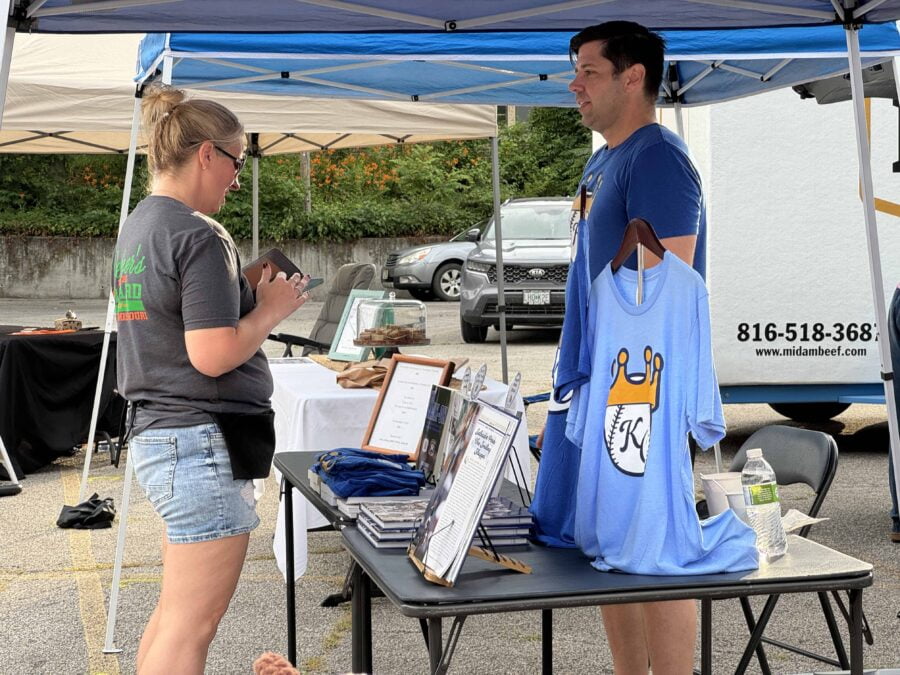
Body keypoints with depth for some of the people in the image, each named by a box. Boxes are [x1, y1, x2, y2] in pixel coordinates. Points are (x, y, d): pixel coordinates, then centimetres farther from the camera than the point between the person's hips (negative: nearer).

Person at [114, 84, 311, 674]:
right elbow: (213, 355, -23)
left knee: (174, 612, 20)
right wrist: (271, 310, -8)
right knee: (191, 626, -1)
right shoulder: (200, 236, -16)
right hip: (203, 446, -10)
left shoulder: (137, 227, 13)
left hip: (156, 434, 10)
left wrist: (252, 293, 12)